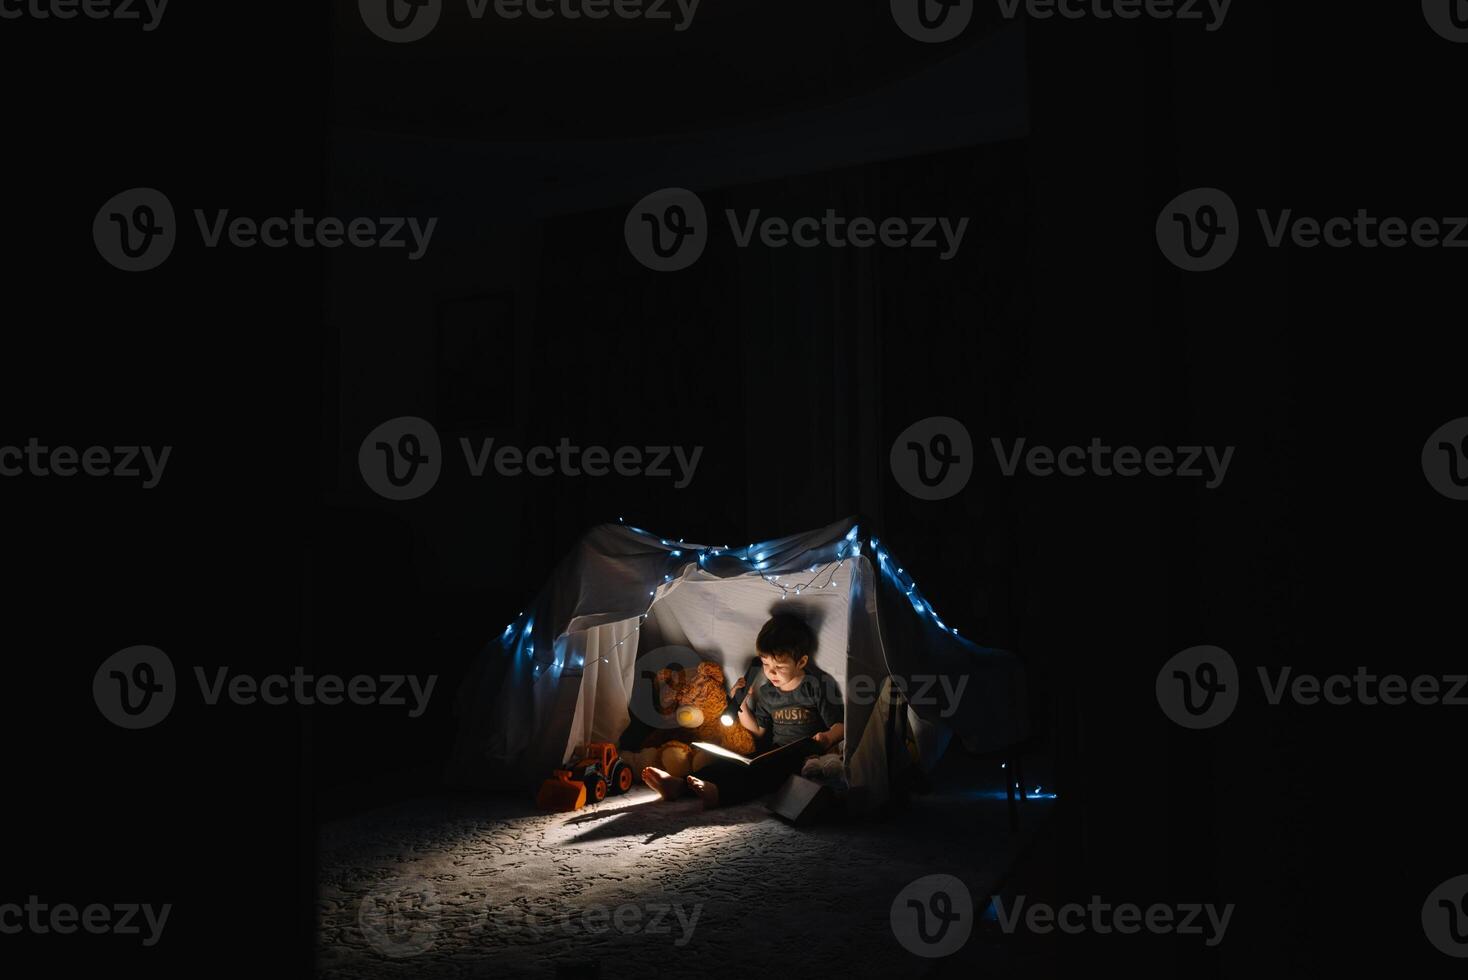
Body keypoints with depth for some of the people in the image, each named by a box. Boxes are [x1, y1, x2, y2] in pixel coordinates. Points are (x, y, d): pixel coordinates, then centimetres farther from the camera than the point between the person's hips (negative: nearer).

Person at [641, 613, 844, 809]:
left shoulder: (818, 686, -2)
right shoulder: (766, 693, 14)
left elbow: (840, 725, -4)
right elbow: (759, 730, 20)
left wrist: (828, 737, -27)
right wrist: (742, 704, 8)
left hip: (807, 755, -6)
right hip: (776, 752, 6)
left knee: (774, 767, -38)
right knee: (732, 762, -20)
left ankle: (718, 792, -60)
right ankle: (680, 785, -38)